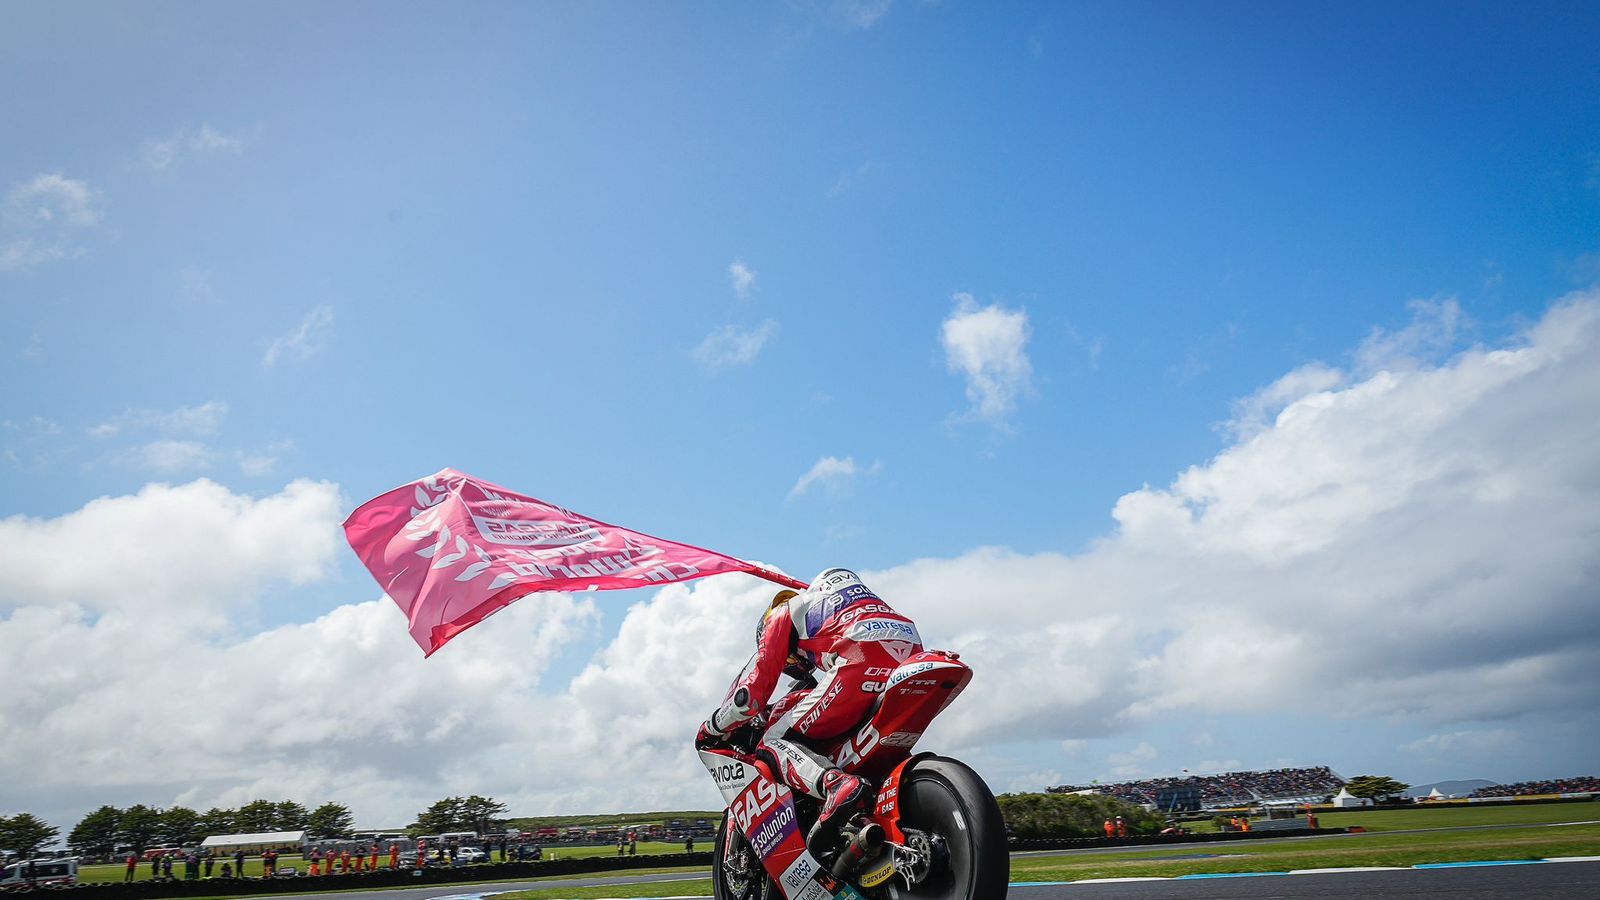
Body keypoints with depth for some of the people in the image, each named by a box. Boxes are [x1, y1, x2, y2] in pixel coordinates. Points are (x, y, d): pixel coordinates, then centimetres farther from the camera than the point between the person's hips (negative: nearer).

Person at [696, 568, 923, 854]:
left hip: (864, 661, -7)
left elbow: (754, 684, 15)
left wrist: (712, 728, 29)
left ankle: (837, 786, -30)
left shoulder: (785, 613, 23)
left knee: (775, 742, -2)